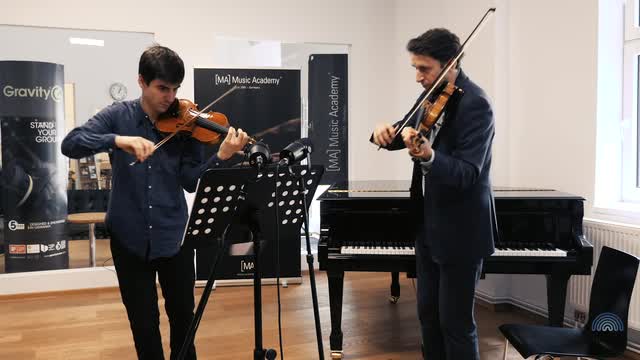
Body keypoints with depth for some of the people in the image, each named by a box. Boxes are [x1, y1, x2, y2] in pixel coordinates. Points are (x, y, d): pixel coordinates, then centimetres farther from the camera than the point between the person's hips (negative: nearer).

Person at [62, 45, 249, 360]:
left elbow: (191, 181, -8)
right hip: (129, 237, 0)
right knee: (143, 322, 12)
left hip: (174, 236, 1)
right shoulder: (119, 115, -4)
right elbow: (70, 144, -15)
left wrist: (222, 157, -26)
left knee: (183, 315, 14)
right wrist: (117, 140, -32)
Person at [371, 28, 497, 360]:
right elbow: (407, 134, 13)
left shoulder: (474, 104, -20)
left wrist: (428, 157, -46)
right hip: (429, 224, 8)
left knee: (455, 321, 3)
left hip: (459, 231, -8)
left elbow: (467, 174, -27)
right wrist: (386, 132, -10)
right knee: (428, 313, 17)